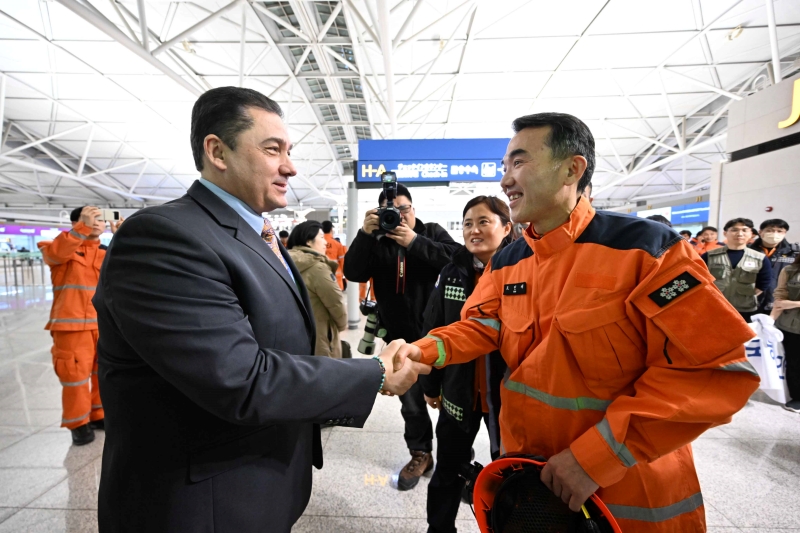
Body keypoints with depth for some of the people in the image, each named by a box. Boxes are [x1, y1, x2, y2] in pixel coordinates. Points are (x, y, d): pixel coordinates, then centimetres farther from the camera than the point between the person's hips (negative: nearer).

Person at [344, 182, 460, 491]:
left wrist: (414, 242, -25)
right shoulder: (376, 241, 4)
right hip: (400, 337, 2)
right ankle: (420, 453, 36)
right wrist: (364, 235, -22)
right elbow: (353, 274, -11)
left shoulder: (432, 232, -2)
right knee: (411, 401, 15)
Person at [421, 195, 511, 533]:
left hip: (509, 392, -3)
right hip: (459, 390, 3)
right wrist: (430, 383, 6)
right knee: (448, 469, 19)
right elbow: (433, 331, 3)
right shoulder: (452, 273, -2)